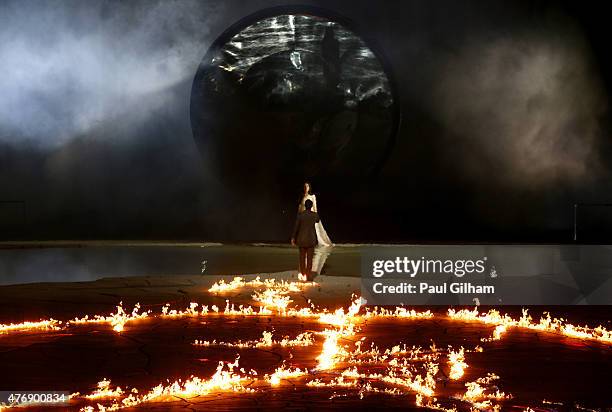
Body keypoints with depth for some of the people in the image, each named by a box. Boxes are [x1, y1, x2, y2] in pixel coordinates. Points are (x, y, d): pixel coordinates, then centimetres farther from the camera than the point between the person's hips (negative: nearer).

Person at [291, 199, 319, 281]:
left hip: (301, 238, 0)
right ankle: (308, 275, 3)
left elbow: (296, 226, -7)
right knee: (309, 257, 4)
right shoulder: (315, 215, -6)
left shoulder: (300, 214, -10)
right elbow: (317, 221, 17)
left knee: (302, 257, 12)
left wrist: (293, 237, 3)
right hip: (311, 238, 0)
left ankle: (302, 275, 15)